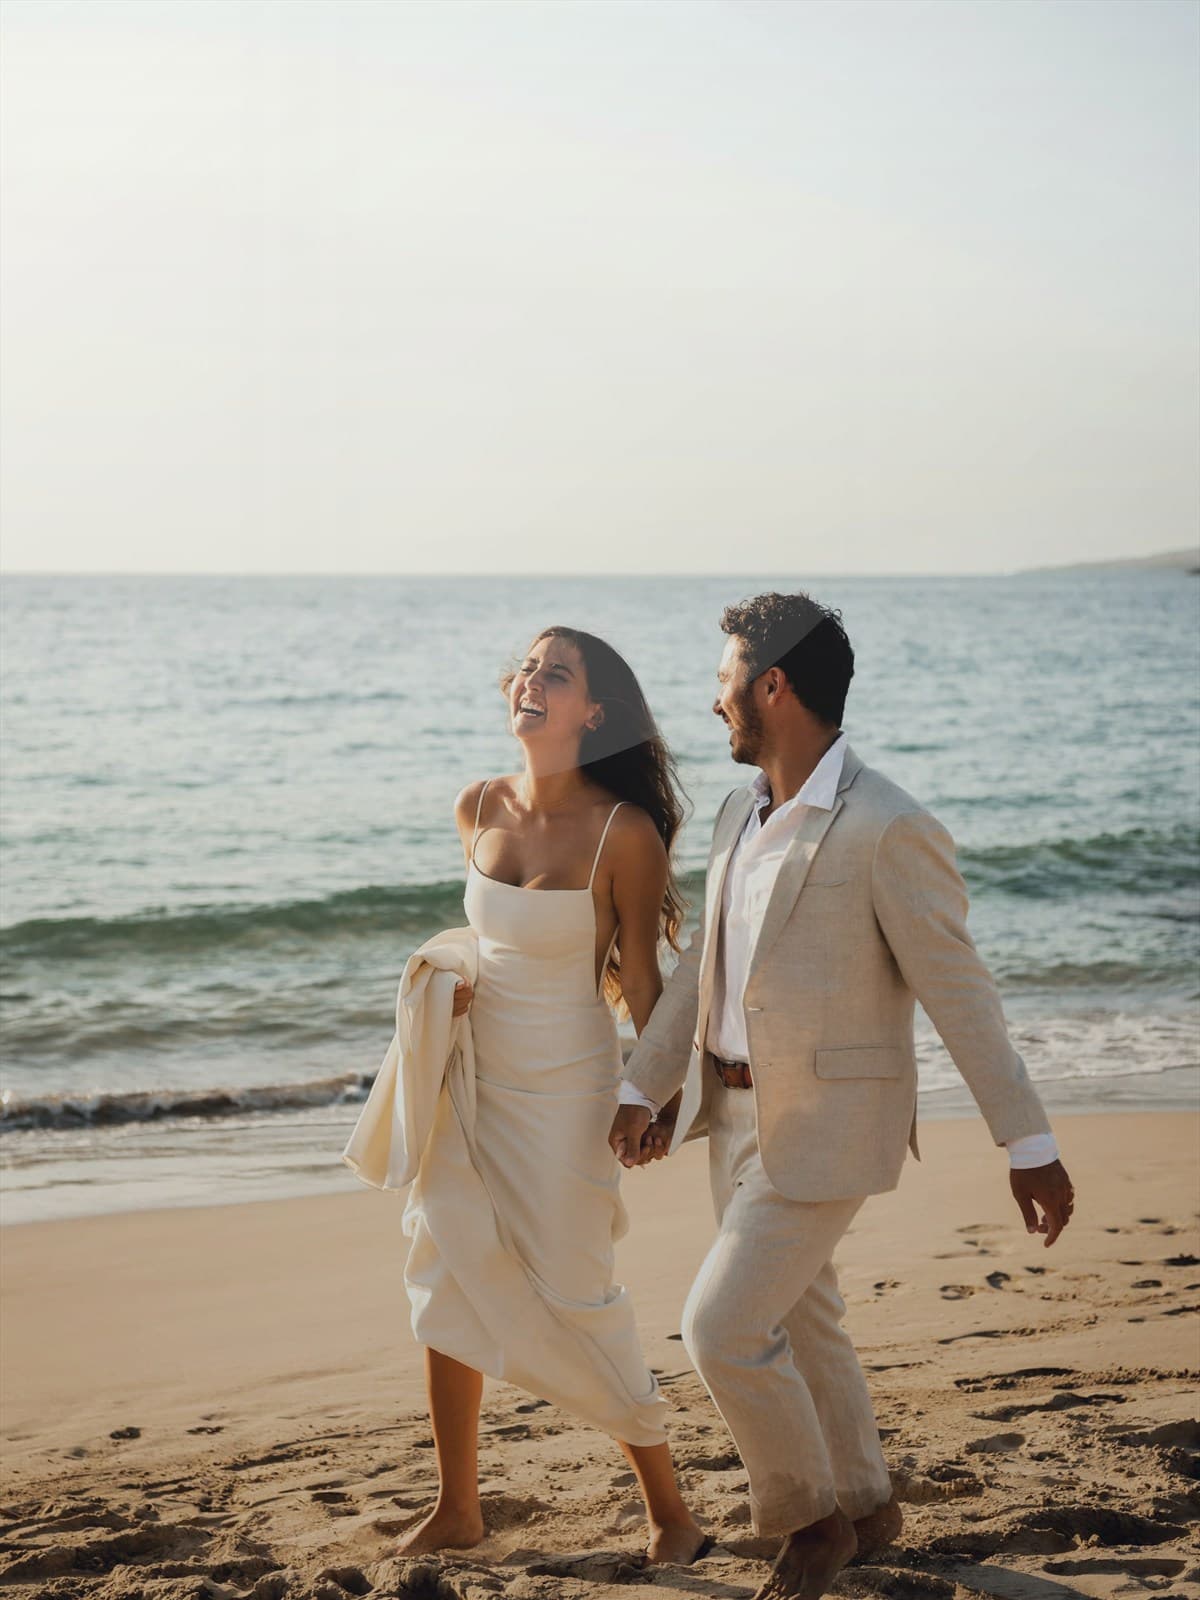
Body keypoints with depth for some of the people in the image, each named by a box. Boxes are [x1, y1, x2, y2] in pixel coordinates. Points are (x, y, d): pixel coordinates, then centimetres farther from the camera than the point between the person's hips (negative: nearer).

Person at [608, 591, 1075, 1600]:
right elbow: (704, 965, 12)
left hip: (828, 1129, -8)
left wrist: (1030, 1149, -15)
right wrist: (645, 1088, 9)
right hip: (741, 1111, 8)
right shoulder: (746, 814, 5)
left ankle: (811, 1515, 15)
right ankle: (864, 1506, 40)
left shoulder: (889, 830, -21)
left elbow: (960, 994, -18)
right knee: (797, 1322, 19)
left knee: (725, 1329, -9)